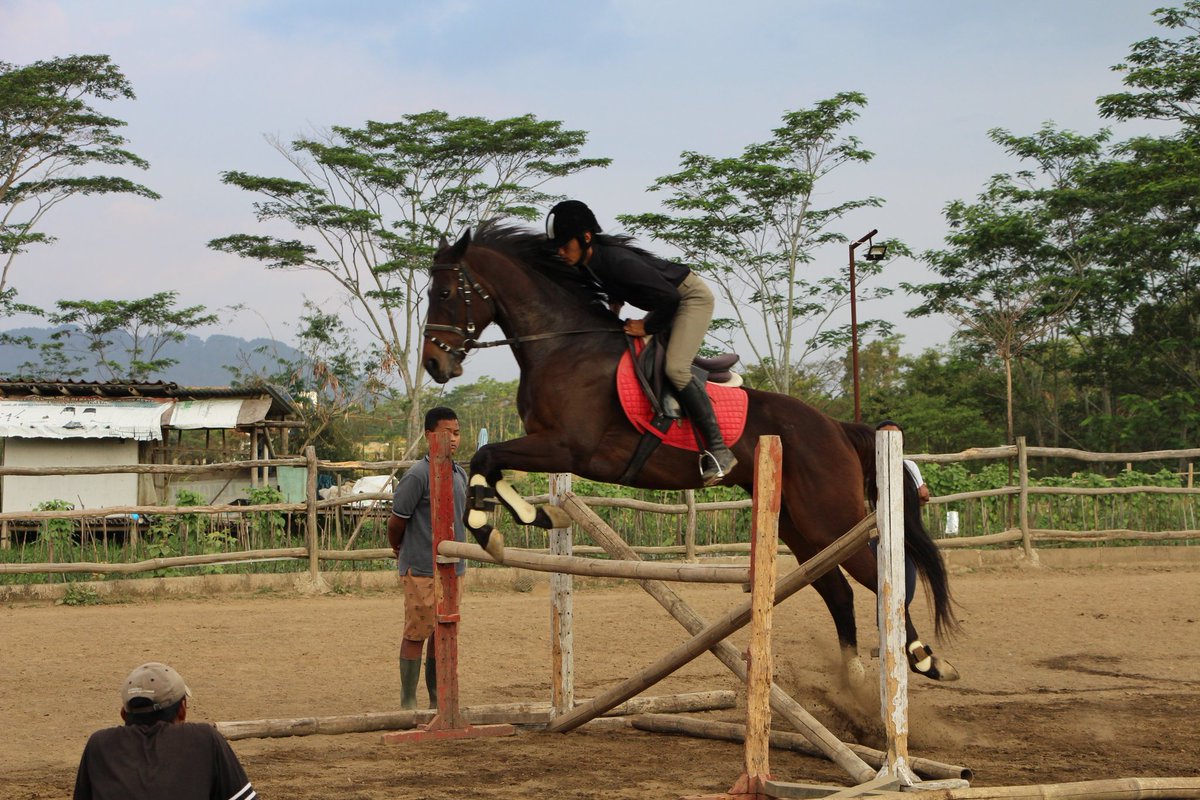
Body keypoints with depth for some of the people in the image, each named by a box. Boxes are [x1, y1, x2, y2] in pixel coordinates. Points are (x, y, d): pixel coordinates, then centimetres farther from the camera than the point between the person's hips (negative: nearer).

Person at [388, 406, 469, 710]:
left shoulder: (460, 475, 10)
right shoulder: (418, 476, -14)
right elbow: (396, 520, -7)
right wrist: (399, 551, 9)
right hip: (422, 569, -7)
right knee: (416, 634, -2)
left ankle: (438, 700, 20)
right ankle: (408, 704, 5)